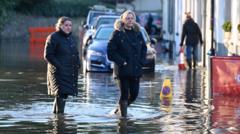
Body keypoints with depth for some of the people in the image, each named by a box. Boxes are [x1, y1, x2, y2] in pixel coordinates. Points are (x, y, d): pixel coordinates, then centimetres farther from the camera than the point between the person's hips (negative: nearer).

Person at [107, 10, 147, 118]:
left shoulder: (138, 33, 11)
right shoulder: (118, 33, -5)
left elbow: (144, 48, 18)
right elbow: (111, 51, -8)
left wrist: (141, 61, 4)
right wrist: (121, 61, -14)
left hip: (136, 69, 5)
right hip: (123, 70, -5)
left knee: (134, 94, 6)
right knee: (125, 94, -3)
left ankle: (121, 108, 30)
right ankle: (123, 114, 7)